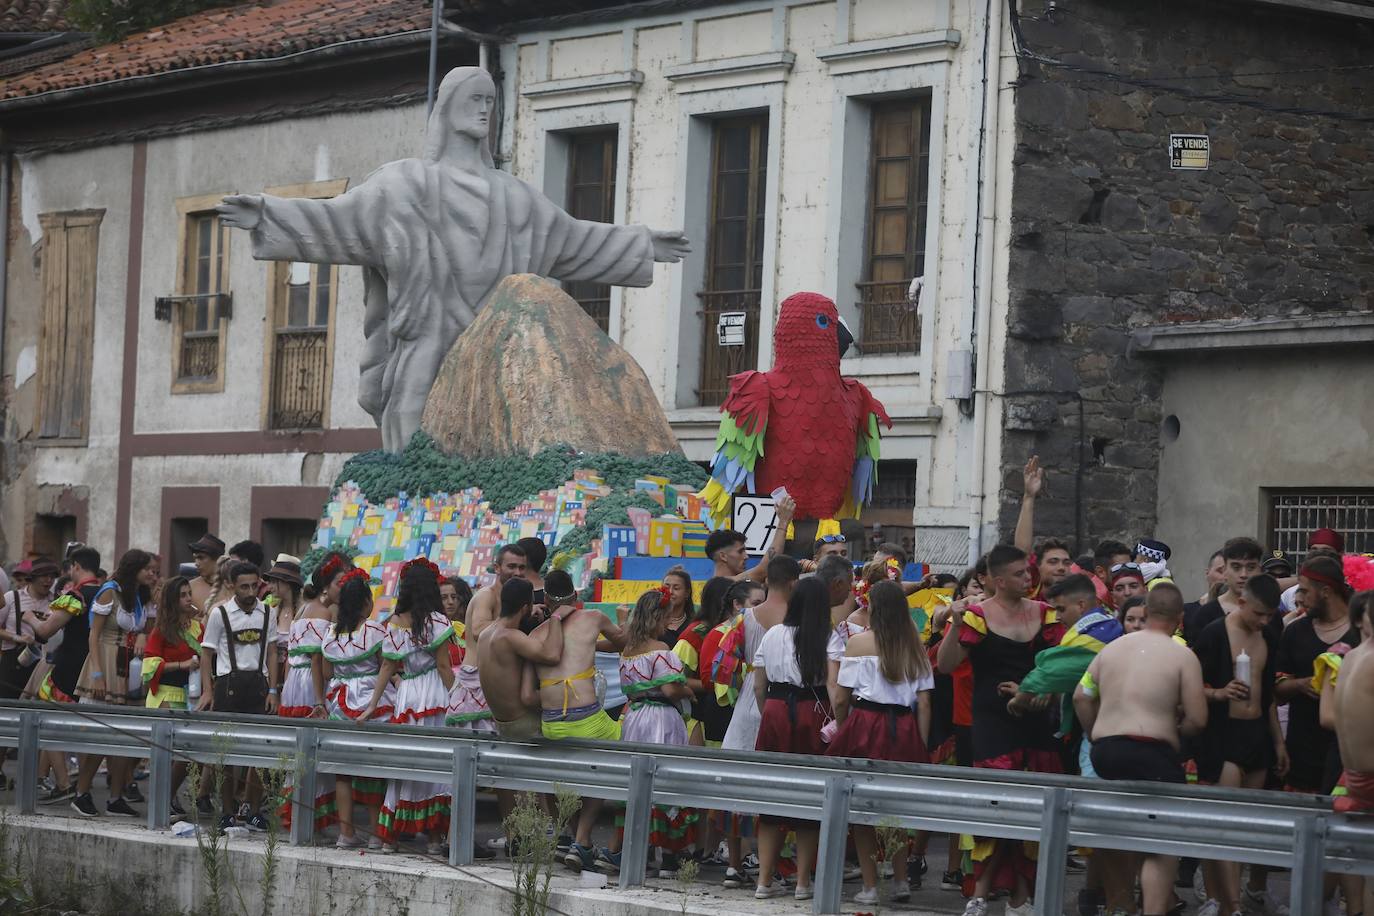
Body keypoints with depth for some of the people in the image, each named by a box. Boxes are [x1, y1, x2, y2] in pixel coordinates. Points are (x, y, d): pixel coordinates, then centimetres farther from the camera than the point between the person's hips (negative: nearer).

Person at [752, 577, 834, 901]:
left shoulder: (773, 635, 4)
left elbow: (759, 686, 8)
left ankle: (765, 879, 7)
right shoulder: (830, 639, -5)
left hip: (776, 714, 2)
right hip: (813, 716, -2)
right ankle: (803, 881, 7)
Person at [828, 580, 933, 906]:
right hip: (905, 730, 4)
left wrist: (843, 730, 13)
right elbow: (924, 704, 3)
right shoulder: (916, 646, 5)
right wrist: (921, 744, 8)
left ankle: (870, 886, 5)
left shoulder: (859, 641, -4)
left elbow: (840, 699, -3)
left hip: (865, 724, -3)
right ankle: (900, 881, 15)